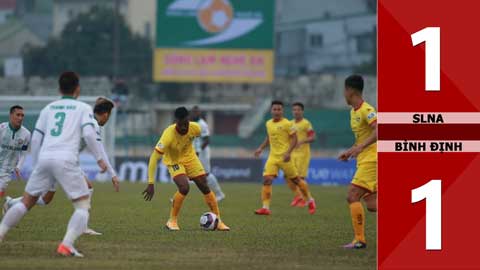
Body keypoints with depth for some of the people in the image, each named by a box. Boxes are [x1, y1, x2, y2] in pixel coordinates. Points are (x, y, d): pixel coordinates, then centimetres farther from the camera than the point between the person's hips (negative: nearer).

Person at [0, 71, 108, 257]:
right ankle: (66, 245, -15)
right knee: (83, 206, 3)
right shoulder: (83, 108, 11)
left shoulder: (48, 108, 22)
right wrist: (99, 158, 2)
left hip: (44, 158, 4)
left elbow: (36, 139, 17)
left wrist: (36, 164, 25)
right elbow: (89, 133, -5)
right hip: (66, 159, -4)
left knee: (26, 202, 16)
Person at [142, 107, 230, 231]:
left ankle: (218, 221, 14)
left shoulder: (195, 128, -23)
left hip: (190, 157, 4)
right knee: (184, 187, -26)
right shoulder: (168, 135, -37)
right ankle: (172, 221, -9)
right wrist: (151, 184, -40)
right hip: (174, 161, -4)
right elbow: (154, 157, -37)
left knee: (205, 188, 1)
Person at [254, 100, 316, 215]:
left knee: (295, 180, 6)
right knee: (266, 179, -12)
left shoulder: (287, 124, -9)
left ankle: (310, 201, 27)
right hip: (273, 157, 5)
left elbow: (294, 139, -11)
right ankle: (265, 208, -12)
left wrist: (288, 152, -22)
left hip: (284, 157, -5)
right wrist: (261, 148, 16)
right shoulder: (268, 124, 10)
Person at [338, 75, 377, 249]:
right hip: (365, 161, 10)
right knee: (372, 205, 4)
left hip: (371, 159, -10)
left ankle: (359, 240, -10)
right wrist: (350, 152, 21)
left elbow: (378, 130, -28)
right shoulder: (354, 111, 17)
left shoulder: (366, 110, -13)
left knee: (352, 197, -13)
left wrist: (360, 147, -36)